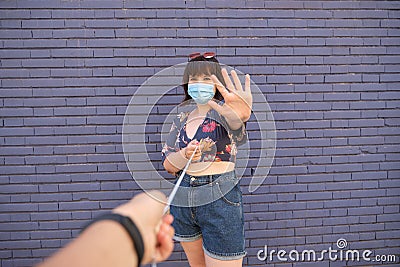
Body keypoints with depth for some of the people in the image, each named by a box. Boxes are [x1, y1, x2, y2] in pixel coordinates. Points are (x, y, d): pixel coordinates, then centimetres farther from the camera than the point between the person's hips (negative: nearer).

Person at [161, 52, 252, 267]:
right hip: (183, 200, 6)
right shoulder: (182, 118, 8)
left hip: (220, 200, -5)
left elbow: (234, 123, -35)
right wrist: (186, 155, -19)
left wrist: (240, 115, -59)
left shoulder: (222, 110, -8)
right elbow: (168, 164, 3)